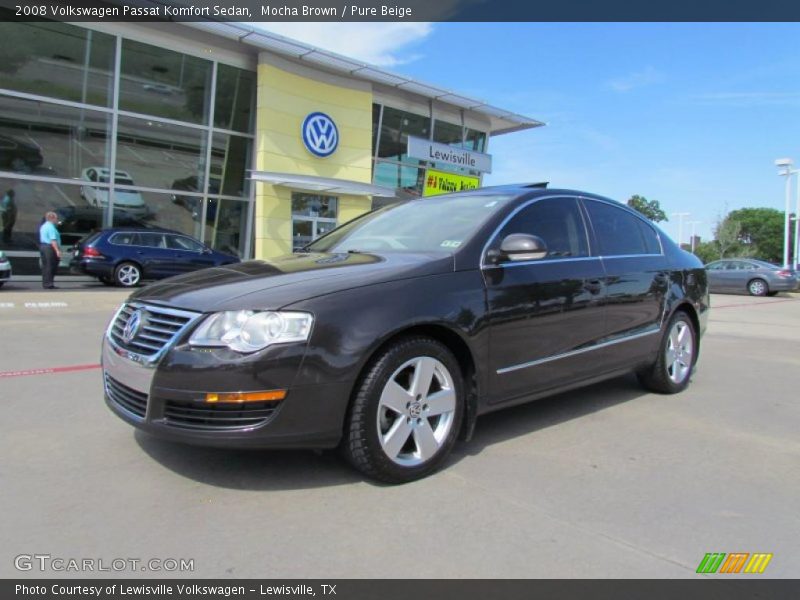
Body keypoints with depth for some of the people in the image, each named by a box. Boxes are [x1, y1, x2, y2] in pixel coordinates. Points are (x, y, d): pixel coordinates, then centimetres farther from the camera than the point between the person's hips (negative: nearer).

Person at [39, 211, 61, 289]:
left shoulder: (43, 226, 18)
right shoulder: (51, 227, -15)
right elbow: (53, 240, -22)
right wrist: (57, 250, -25)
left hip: (42, 246, 10)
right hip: (50, 248, -10)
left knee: (45, 266, 12)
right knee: (50, 266, -7)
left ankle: (45, 283, 16)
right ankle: (48, 284, -8)